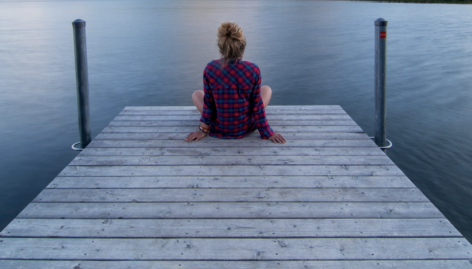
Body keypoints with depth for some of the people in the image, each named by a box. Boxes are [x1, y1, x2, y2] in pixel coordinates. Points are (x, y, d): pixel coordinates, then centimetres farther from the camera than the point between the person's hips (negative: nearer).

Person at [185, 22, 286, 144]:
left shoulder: (210, 69, -18)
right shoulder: (253, 70, -20)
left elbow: (208, 102, -8)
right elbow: (257, 104, -11)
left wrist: (204, 129, 7)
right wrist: (267, 132, 2)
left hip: (218, 129, 0)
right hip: (245, 127, 0)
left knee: (196, 94, 26)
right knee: (267, 89, 23)